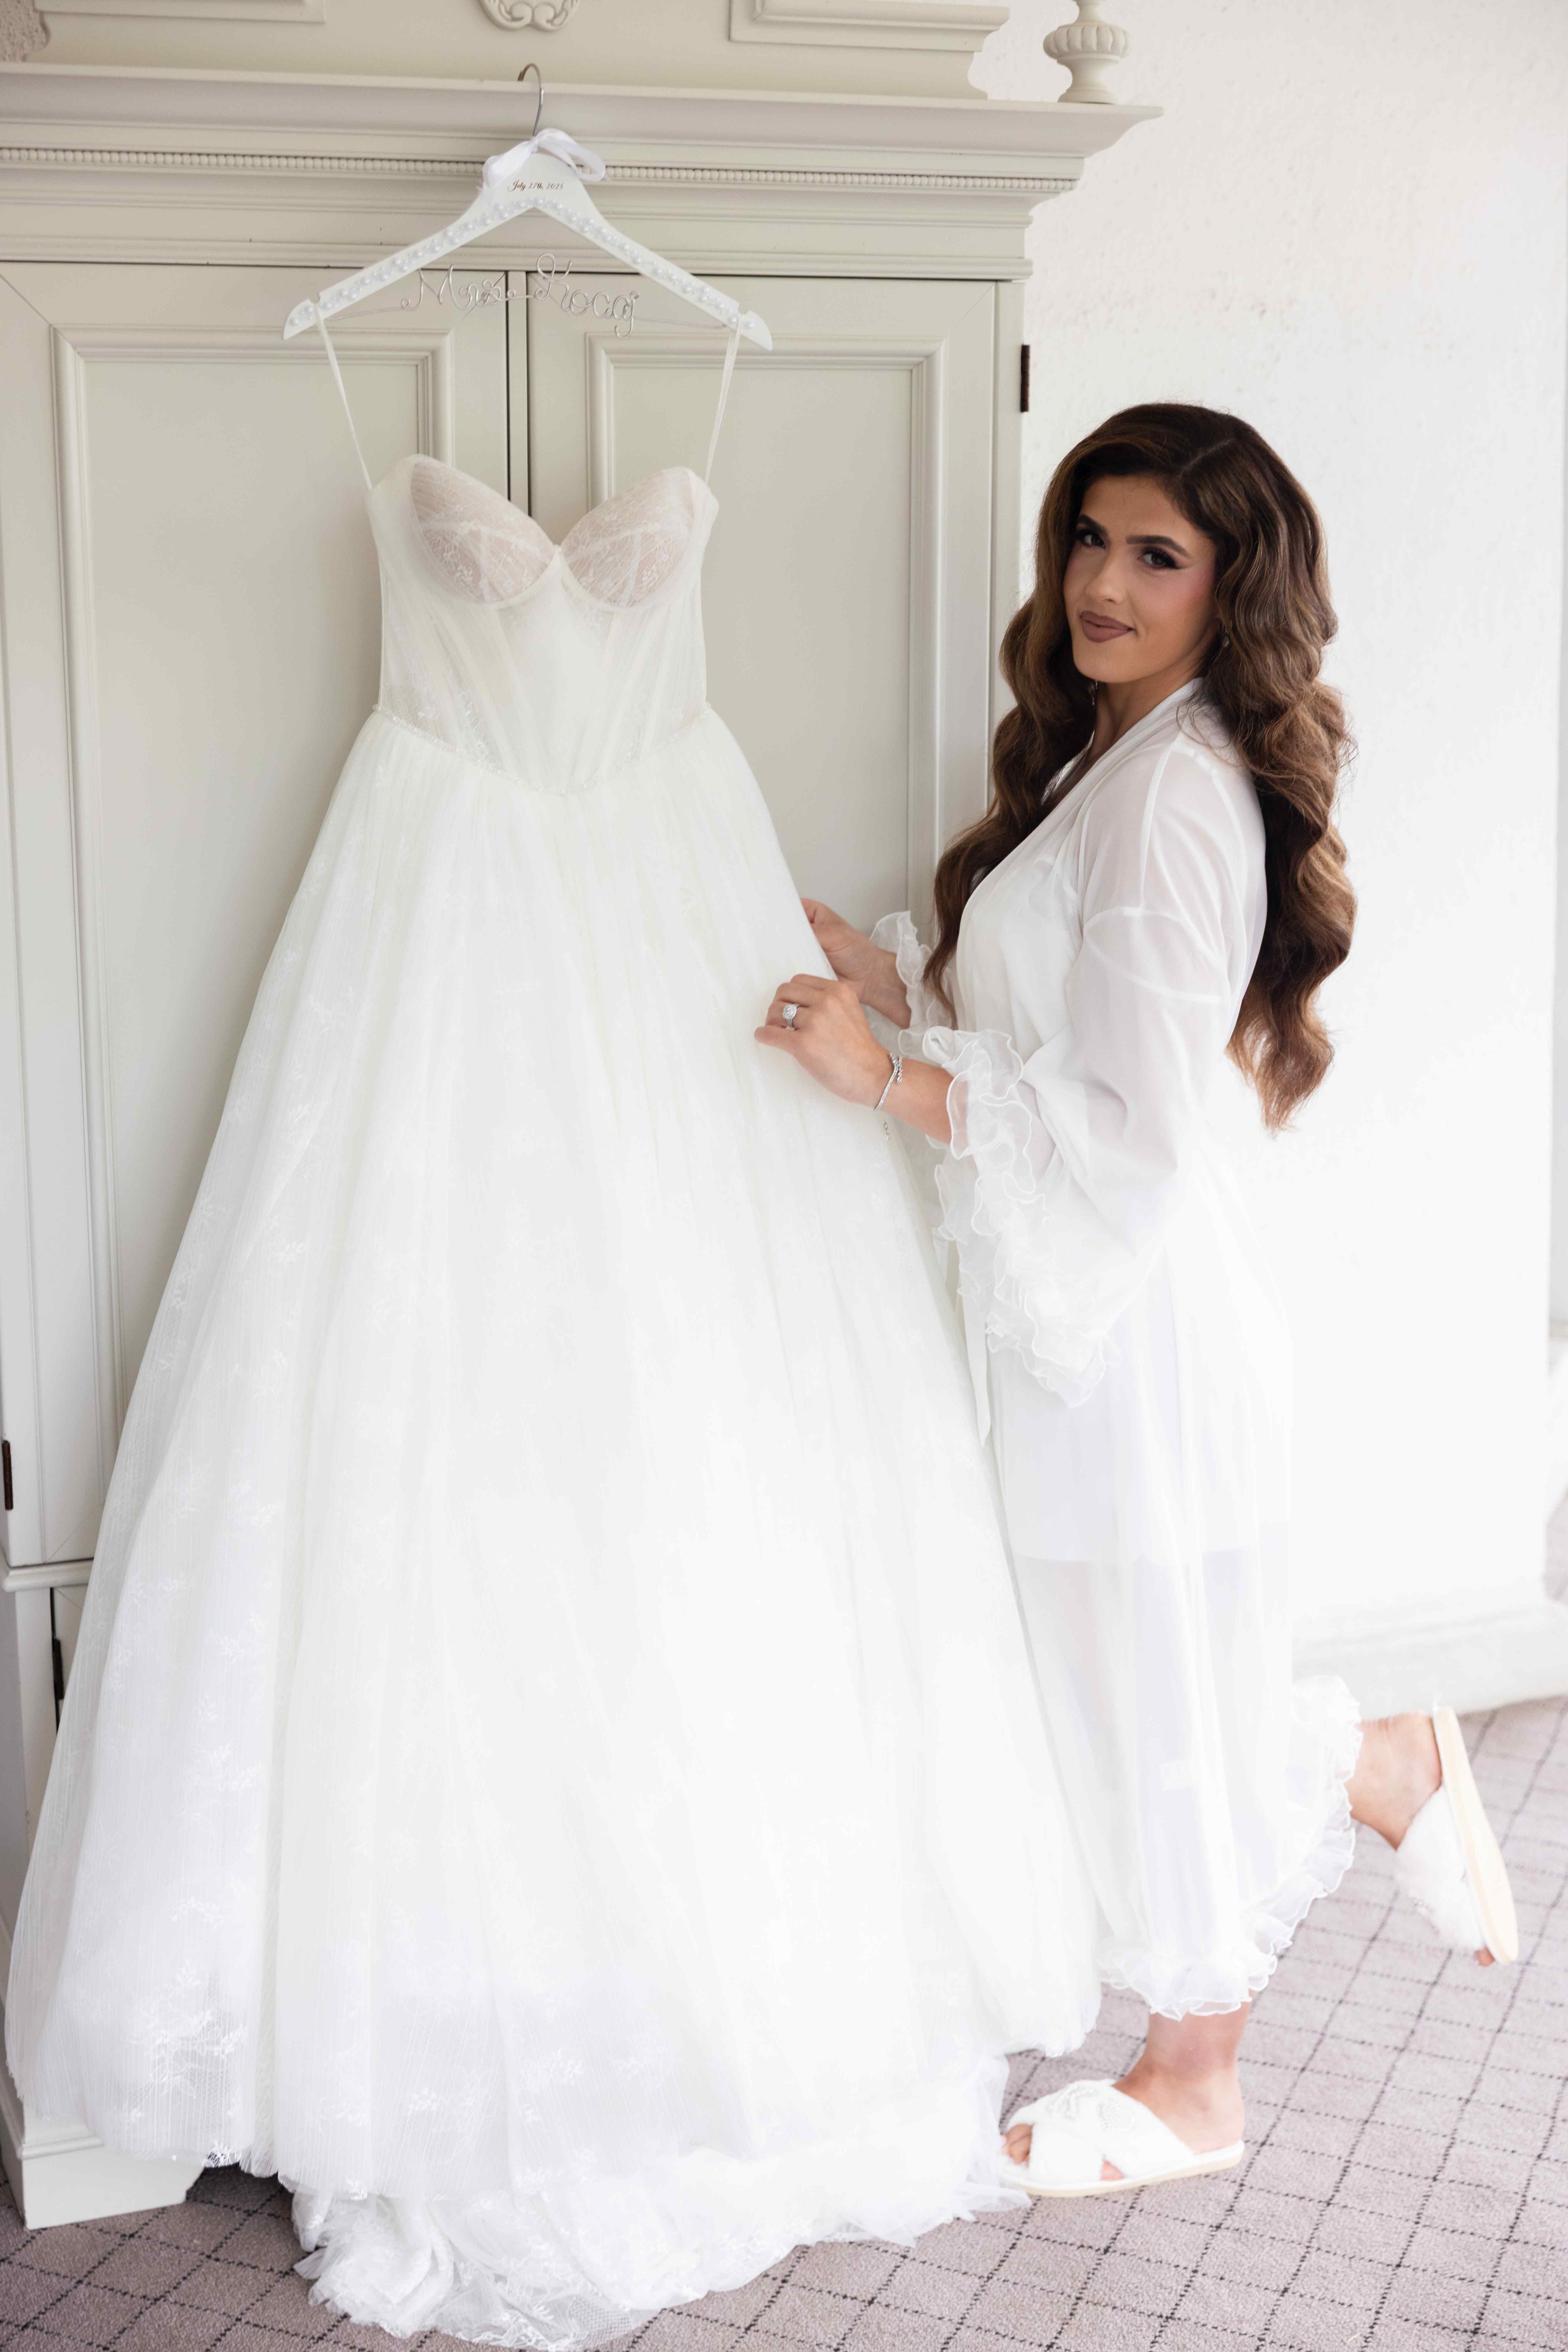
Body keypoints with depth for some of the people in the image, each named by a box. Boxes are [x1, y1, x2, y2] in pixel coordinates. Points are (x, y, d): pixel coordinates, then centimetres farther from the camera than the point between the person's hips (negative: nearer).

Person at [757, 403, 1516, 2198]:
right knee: (1137, 1687, 20)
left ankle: (1190, 2091, 26)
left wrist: (890, 1075, -22)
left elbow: (1136, 1125, -24)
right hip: (1068, 1302, 9)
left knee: (1156, 1692, 7)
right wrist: (876, 970, 7)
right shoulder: (1101, 765, 12)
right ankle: (1394, 1774, 41)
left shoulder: (1178, 792, -19)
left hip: (1140, 1309, -9)